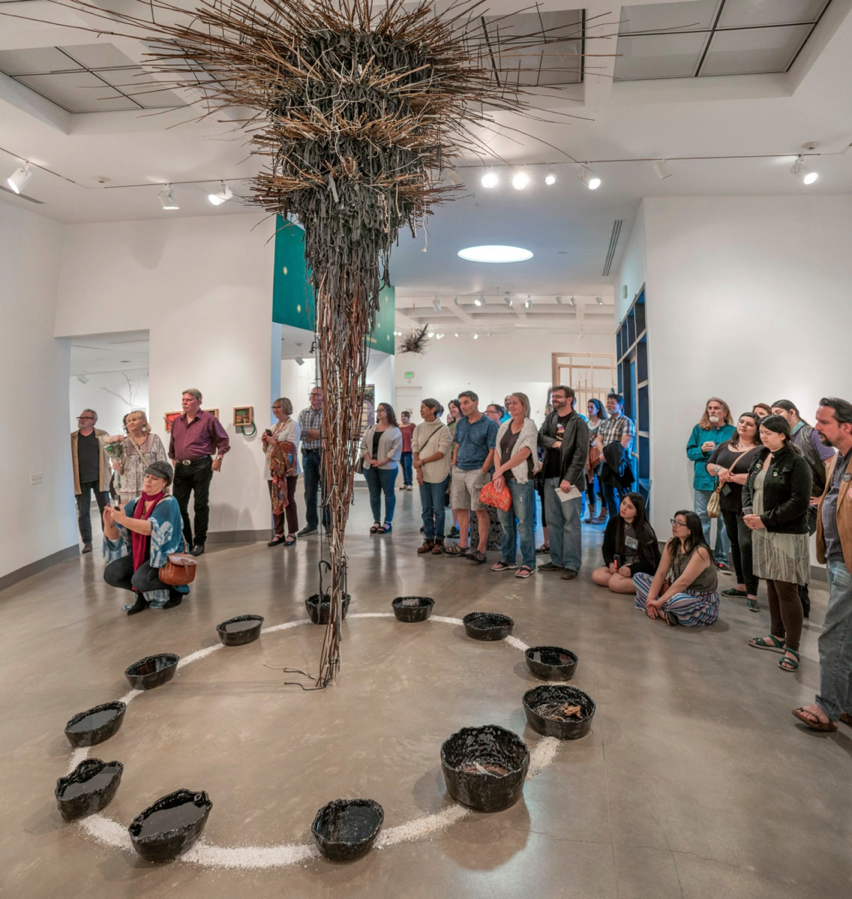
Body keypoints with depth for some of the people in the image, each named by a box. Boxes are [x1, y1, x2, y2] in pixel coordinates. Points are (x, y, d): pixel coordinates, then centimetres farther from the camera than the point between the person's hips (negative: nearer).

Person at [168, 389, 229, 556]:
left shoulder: (208, 419, -3)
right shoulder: (176, 422, 13)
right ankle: (185, 541, 17)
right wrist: (173, 458, 15)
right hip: (181, 467, 6)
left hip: (201, 466, -5)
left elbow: (223, 440, 0)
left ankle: (199, 543, 9)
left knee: (201, 505, 1)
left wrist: (218, 458, -7)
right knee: (178, 505, 4)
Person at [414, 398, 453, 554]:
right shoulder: (419, 428, 9)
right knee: (426, 509, 9)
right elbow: (415, 450, 6)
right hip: (423, 474, 5)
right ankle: (428, 540, 17)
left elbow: (442, 452, -11)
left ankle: (439, 540, 11)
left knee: (438, 509, 1)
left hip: (438, 474, -4)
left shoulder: (443, 429, -6)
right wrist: (418, 469, -6)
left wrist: (422, 461, -11)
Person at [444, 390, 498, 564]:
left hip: (477, 471, -6)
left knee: (480, 510, -2)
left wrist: (482, 473, -14)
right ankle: (463, 545, 21)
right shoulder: (460, 423, 11)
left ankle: (481, 549, 2)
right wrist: (454, 466, 10)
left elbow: (492, 451, -9)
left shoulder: (489, 424, -7)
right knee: (460, 508, 10)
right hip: (459, 471, 6)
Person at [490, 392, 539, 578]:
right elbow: (497, 451, 8)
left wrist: (501, 469, -14)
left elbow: (524, 453, -15)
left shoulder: (530, 426, -4)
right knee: (505, 521, 11)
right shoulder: (504, 427, 13)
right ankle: (508, 559, 22)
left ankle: (528, 563, 5)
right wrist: (498, 475, -6)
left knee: (524, 522, -3)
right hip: (503, 479, 6)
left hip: (521, 479, -6)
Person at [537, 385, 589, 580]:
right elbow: (540, 437, 6)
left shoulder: (578, 423, -6)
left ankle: (572, 565, 1)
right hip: (550, 477, 6)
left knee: (571, 524, -4)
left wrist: (569, 479, -18)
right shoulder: (550, 418, 14)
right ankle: (557, 560, 19)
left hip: (568, 480, -6)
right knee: (553, 522, 10)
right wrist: (555, 443, -12)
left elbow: (581, 455, -12)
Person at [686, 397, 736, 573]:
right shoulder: (699, 429, 7)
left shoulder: (733, 431, 2)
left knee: (724, 521, 4)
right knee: (702, 519, 5)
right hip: (703, 481, 1)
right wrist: (702, 450, -12)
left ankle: (721, 559, 14)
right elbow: (690, 452, 7)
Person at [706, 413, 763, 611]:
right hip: (727, 502, 7)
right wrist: (719, 469, -11)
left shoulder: (761, 450, -10)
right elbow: (709, 466, 11)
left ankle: (752, 593, -4)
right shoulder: (725, 446, 11)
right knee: (734, 543, 14)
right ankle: (741, 585, 27)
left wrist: (732, 477, -18)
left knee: (747, 545, -11)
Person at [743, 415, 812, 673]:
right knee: (772, 585, 16)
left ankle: (792, 648, 7)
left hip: (787, 535, -7)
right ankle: (778, 636, 29)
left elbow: (799, 502, -17)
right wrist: (749, 513, -4)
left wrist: (766, 519, -18)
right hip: (763, 533, 7)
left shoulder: (796, 463, -11)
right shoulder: (760, 459, 12)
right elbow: (748, 488, 14)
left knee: (786, 589, -4)